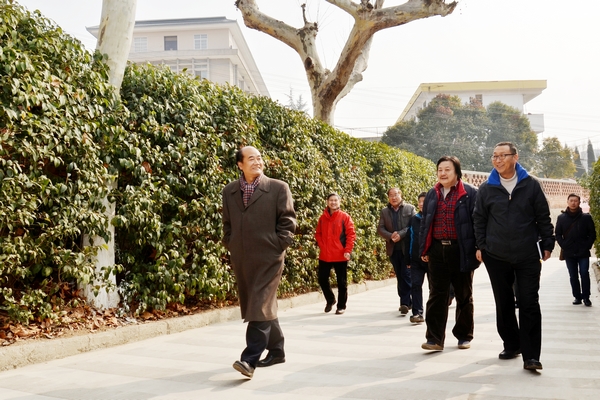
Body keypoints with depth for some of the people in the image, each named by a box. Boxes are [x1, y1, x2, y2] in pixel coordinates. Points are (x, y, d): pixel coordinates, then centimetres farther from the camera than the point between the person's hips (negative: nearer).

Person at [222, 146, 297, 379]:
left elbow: (288, 221, -2)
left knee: (260, 307, -11)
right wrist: (231, 246, 8)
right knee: (256, 307, 14)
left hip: (268, 258, -5)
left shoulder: (278, 188, -1)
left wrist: (278, 246, -7)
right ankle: (276, 351, 30)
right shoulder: (229, 191, 10)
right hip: (241, 259, 5)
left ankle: (250, 360, -10)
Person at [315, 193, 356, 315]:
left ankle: (341, 306, 18)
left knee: (342, 282, 5)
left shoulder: (345, 217, -4)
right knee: (322, 279, 8)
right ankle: (330, 300, 30)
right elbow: (318, 234, 13)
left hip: (340, 256, -3)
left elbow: (351, 234, -7)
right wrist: (321, 246, -2)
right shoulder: (322, 218, 7)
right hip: (324, 255, 4)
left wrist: (348, 251, -14)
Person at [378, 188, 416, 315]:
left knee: (406, 275, -9)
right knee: (399, 276, 9)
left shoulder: (410, 209, 3)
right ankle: (408, 302, 19)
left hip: (407, 247, -4)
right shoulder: (384, 212, 11)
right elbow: (380, 229, 3)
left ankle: (405, 303, -9)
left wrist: (401, 234, -18)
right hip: (393, 249, 4)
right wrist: (390, 236, -14)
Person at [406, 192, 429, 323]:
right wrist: (408, 260, 5)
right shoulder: (413, 219, 7)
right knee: (415, 285, -5)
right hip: (416, 259, 3)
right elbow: (409, 240, 7)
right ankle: (417, 313, -4)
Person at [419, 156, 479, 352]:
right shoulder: (432, 194, 10)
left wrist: (477, 250, -11)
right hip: (437, 251, 3)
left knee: (464, 295, 11)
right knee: (436, 295, 1)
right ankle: (434, 338, 2)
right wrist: (424, 249, 9)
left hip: (461, 251, -3)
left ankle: (464, 336, 25)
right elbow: (425, 223, 13)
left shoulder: (470, 193, -3)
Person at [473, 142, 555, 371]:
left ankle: (531, 355, 0)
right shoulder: (486, 189, 3)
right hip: (496, 257, 2)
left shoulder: (531, 185, 0)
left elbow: (543, 218, 5)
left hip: (528, 256, -2)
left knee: (529, 304, -4)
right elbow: (479, 220, 9)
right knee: (504, 304, 10)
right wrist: (481, 246, 4)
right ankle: (511, 345, 25)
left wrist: (547, 244, 3)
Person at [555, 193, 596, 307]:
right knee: (573, 276, 6)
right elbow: (558, 234, 7)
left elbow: (592, 234, 4)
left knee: (584, 274, -5)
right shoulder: (561, 218, 5)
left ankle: (586, 297, 5)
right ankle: (577, 297, 14)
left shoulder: (586, 217, 1)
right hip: (569, 254, 2)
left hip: (583, 253, -2)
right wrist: (564, 246, -4)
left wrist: (587, 246, -6)